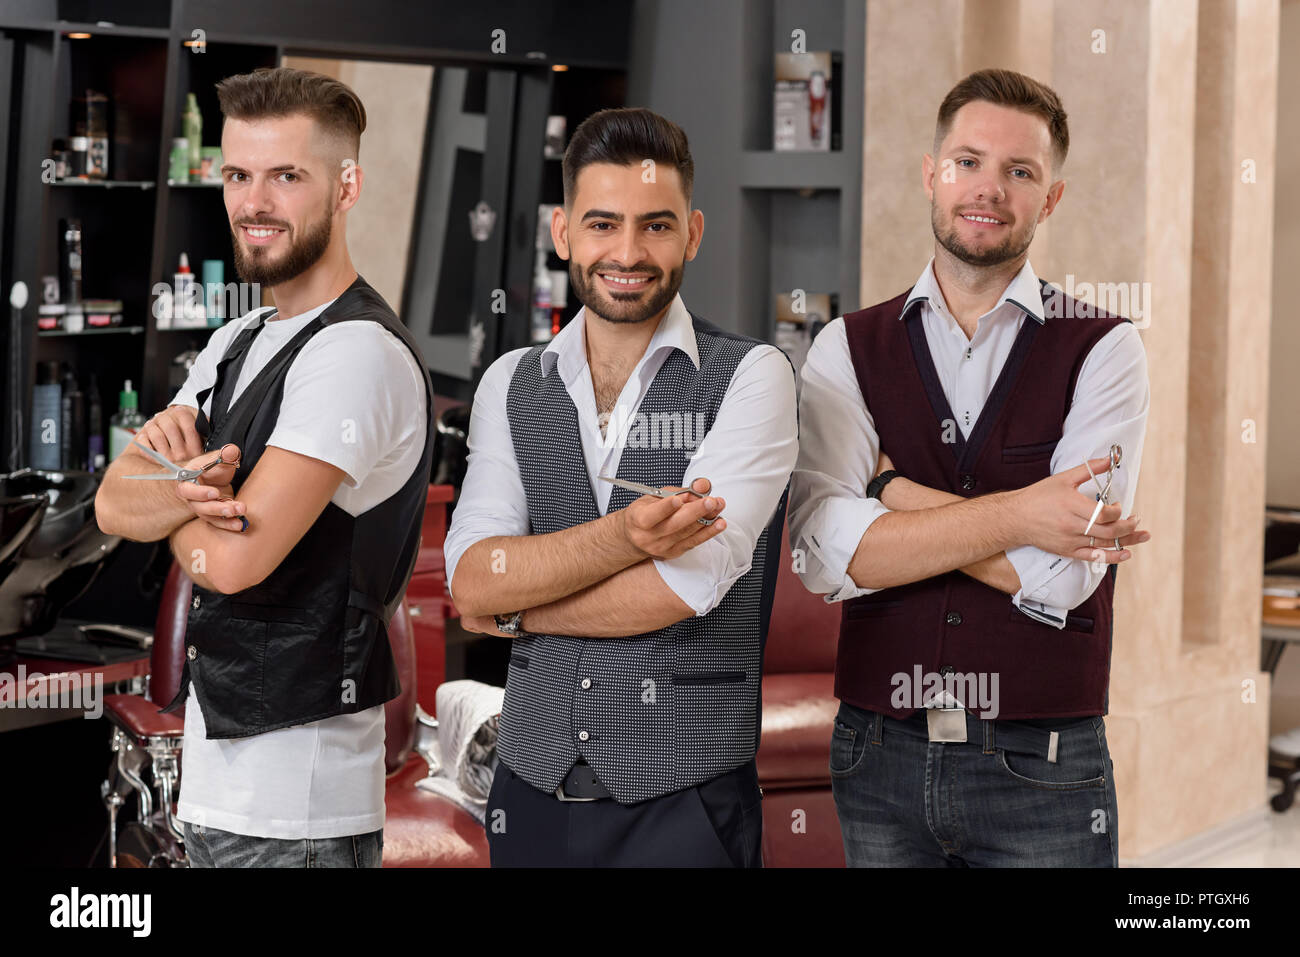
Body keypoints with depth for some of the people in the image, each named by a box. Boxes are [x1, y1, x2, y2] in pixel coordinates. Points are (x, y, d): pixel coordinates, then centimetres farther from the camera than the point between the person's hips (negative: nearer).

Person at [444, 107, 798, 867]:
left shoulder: (751, 377, -6)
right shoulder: (512, 384, 6)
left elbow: (687, 586, -17)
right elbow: (471, 579, -6)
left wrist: (514, 608, -4)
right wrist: (623, 537, -22)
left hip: (685, 804, -3)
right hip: (532, 793, 4)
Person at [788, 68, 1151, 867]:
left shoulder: (1102, 351, -1)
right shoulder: (849, 349, 4)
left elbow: (1062, 575, -13)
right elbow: (828, 551, -10)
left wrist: (896, 491, -7)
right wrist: (1012, 515, -15)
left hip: (1041, 770, -1)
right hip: (881, 761, 2)